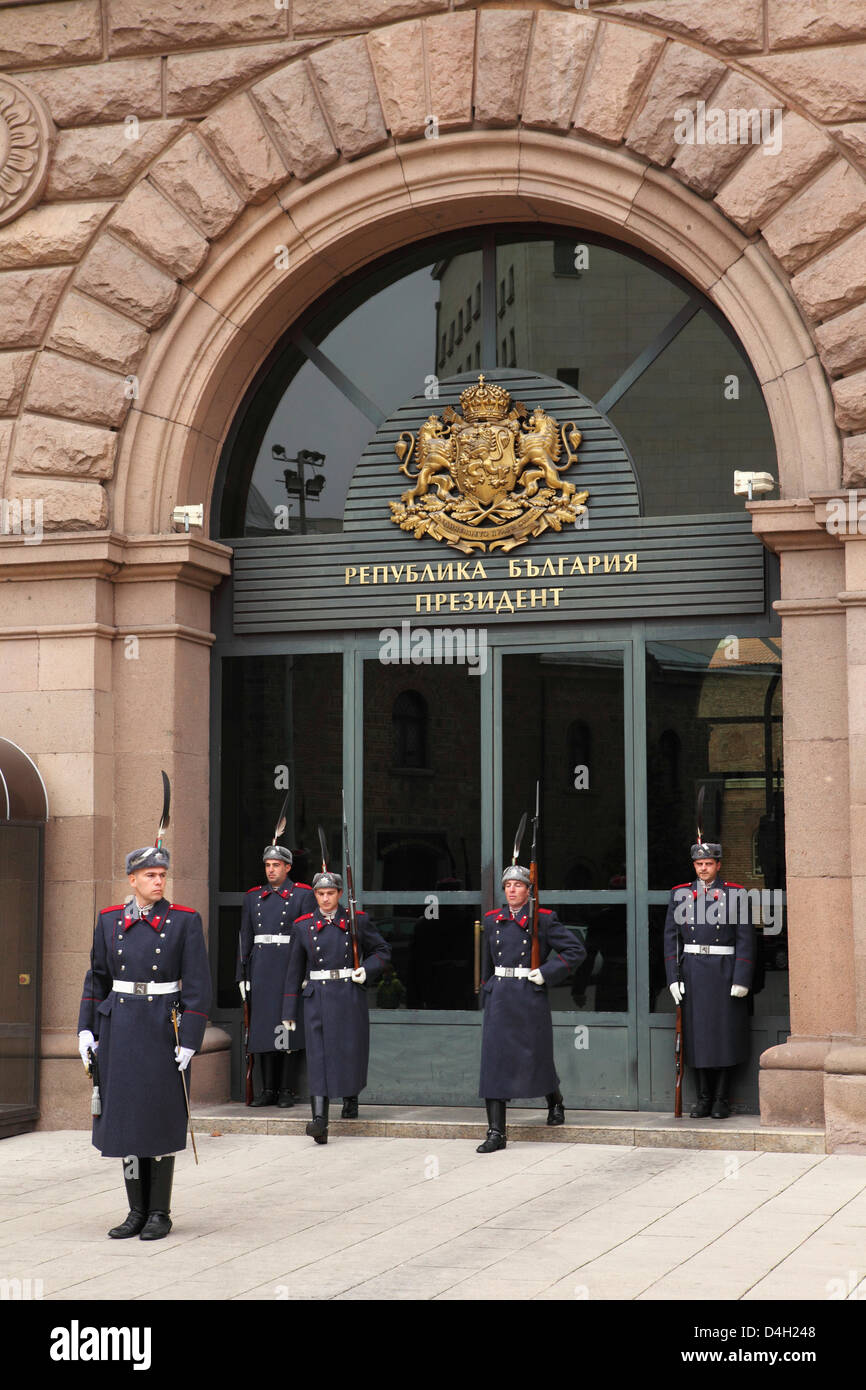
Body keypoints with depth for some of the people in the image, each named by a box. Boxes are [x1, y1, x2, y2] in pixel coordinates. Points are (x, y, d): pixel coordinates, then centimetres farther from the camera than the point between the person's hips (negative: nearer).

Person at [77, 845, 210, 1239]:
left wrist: (190, 1039, -12)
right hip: (120, 1029, 3)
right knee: (125, 1117, 5)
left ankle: (160, 1213, 10)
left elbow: (197, 985, -6)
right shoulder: (109, 921, 6)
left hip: (164, 1029, -3)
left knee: (161, 1118, 0)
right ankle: (137, 1211, 15)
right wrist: (86, 1028, 5)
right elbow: (97, 977, 13)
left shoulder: (184, 921, -3)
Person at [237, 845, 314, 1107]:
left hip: (290, 968, -4)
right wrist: (242, 975, 9)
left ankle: (287, 1090, 3)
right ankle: (268, 1089, 11)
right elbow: (245, 936, 14)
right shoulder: (253, 897, 13)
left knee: (288, 1027, -2)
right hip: (260, 971, 4)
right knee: (262, 1026, 4)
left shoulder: (302, 895, 2)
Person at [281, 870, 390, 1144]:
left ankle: (350, 1099, 39)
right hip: (318, 997, 0)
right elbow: (294, 970, 8)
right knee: (318, 1055, -10)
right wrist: (289, 1011, 7)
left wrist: (367, 970, -7)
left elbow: (382, 950, 13)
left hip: (350, 995, 0)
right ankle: (319, 1121, -18)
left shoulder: (357, 921, 3)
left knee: (351, 1050, 8)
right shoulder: (303, 927, 4)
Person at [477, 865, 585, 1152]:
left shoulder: (543, 920, -2)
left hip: (530, 996, -3)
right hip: (500, 997, 3)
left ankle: (555, 1103, 41)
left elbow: (576, 950, -3)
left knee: (536, 1057, 8)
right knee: (494, 1059, -5)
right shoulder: (493, 920, 10)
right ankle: (496, 1133, -4)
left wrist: (546, 973, -10)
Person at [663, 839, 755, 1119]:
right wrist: (673, 978, -1)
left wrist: (742, 979, -9)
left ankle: (722, 1099, 9)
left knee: (725, 1034, 0)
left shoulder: (735, 894, 1)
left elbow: (745, 939, -2)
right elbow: (671, 938, 7)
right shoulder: (680, 894, 8)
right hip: (692, 974, 2)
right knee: (697, 1033, 4)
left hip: (724, 972, -2)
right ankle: (704, 1097, 13)